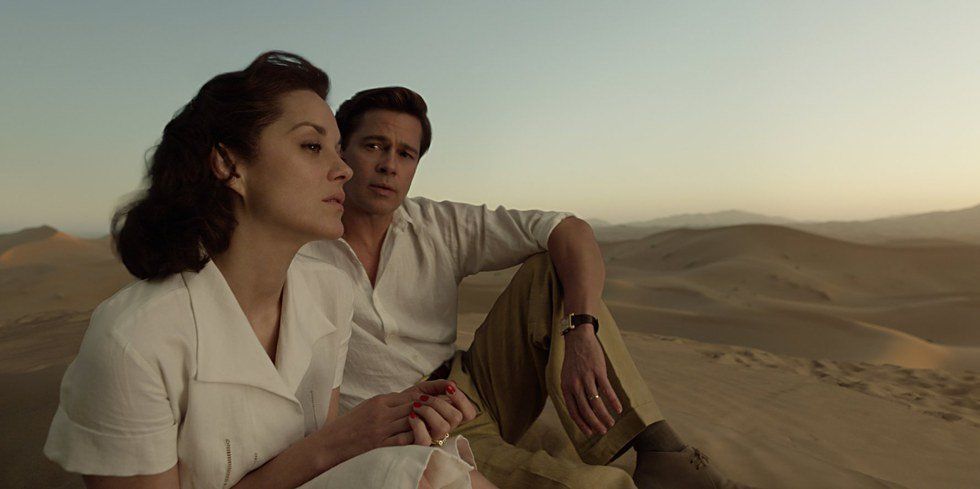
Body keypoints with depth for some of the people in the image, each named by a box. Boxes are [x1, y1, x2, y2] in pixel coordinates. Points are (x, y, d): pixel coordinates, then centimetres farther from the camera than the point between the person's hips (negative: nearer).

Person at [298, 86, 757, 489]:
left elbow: (572, 232, -9)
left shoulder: (438, 226, 0)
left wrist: (581, 332, -26)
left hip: (473, 391, 5)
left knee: (552, 265, -14)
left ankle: (655, 449, -20)